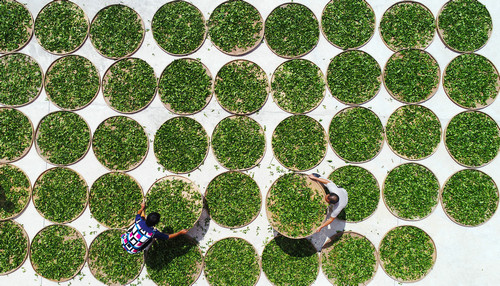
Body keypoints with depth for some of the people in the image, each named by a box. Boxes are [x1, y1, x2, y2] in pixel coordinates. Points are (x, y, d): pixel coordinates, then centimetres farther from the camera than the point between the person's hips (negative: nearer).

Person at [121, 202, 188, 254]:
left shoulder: (139, 221, -20)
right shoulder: (153, 233, -26)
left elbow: (138, 213, 7)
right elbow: (168, 237, -10)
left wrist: (142, 208, 29)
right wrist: (180, 232, 0)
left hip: (124, 242, 3)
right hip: (133, 251, -2)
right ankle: (145, 250, 35)